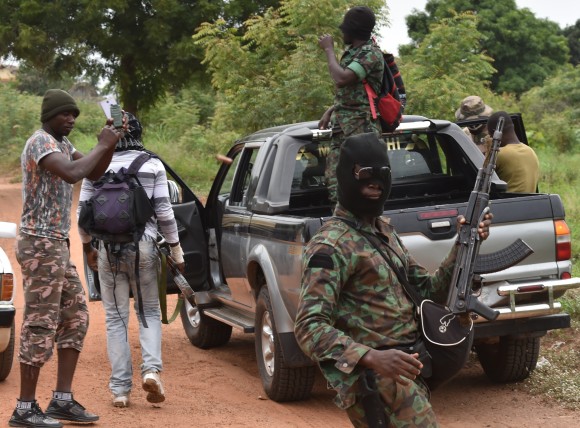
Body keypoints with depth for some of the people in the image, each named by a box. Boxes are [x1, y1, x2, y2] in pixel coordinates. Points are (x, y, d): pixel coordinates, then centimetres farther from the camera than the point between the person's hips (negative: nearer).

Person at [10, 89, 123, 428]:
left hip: (57, 245, 10)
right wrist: (102, 145, -18)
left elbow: (94, 172, 15)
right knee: (41, 324, -7)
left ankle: (63, 400, 10)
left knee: (76, 317, 9)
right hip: (40, 244, -10)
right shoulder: (40, 142, -14)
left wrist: (110, 145, -1)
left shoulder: (62, 144, 16)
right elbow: (72, 174, -30)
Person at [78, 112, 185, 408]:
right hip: (144, 246, 0)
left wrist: (88, 248, 18)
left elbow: (84, 212, 3)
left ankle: (120, 389, 5)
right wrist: (176, 252, 4)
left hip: (108, 248, 0)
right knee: (149, 311, 15)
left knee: (116, 317, 7)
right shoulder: (153, 165, -1)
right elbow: (164, 212, -3)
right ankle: (151, 369, -8)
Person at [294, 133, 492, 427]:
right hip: (378, 380, -9)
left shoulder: (385, 231, 15)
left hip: (404, 372, 9)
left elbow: (428, 291, 19)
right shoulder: (331, 246, -13)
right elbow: (309, 327, -22)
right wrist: (372, 357, -36)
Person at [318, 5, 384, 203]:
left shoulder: (371, 53, -13)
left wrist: (329, 49, -13)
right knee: (334, 179, 6)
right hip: (341, 126, 10)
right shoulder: (351, 51, 17)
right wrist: (331, 111, 18)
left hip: (361, 127, -10)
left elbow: (341, 80, -25)